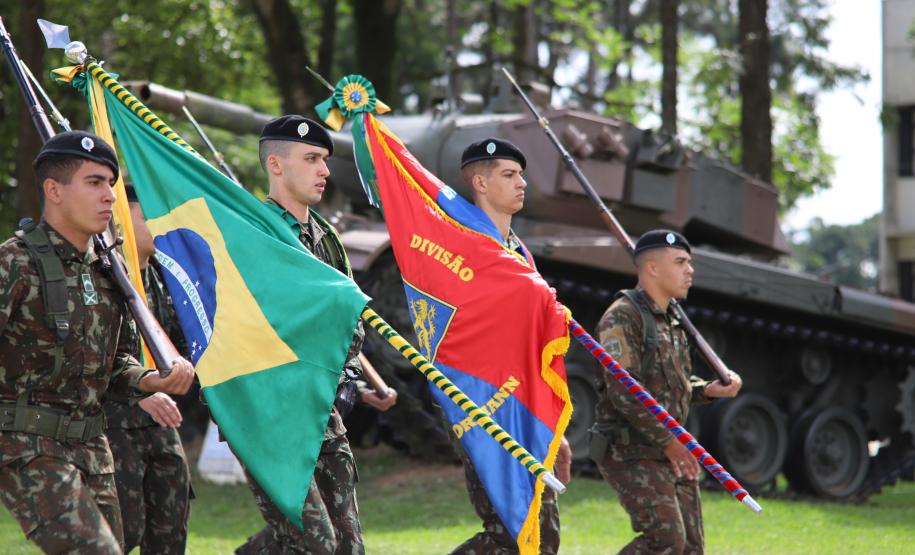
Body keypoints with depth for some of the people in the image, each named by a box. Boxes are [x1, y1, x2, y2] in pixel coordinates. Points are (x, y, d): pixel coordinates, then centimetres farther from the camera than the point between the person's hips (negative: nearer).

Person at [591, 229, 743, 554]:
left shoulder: (672, 320, 17)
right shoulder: (622, 317, -12)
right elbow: (623, 390, -20)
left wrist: (709, 390, 6)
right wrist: (669, 441, -20)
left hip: (671, 452, 9)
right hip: (632, 452, -9)